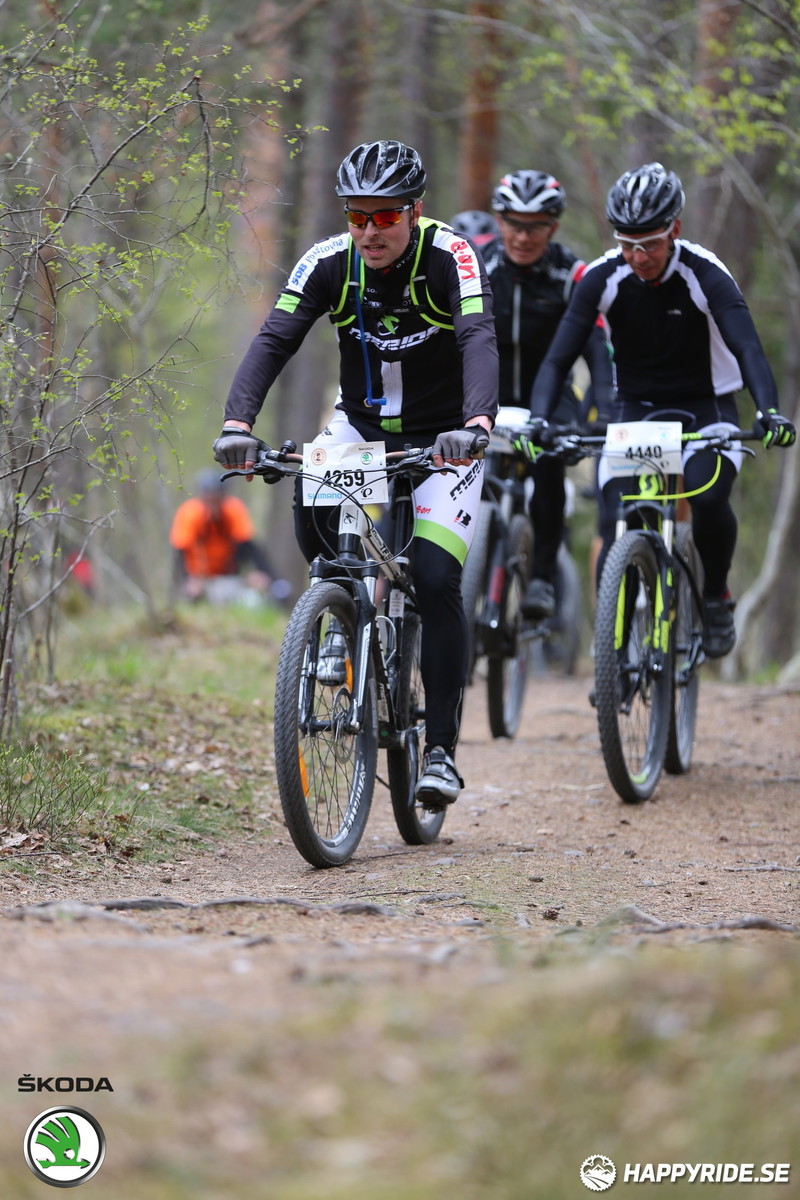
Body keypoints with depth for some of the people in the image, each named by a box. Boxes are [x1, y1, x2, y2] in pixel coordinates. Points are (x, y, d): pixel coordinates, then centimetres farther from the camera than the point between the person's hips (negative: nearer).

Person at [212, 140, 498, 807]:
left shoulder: (450, 258, -22)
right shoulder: (329, 263, -14)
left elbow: (480, 342, -37)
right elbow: (274, 342, -23)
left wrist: (477, 423, -56)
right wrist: (237, 423, -40)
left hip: (442, 438, -3)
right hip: (361, 425, 3)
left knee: (436, 581, -16)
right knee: (311, 504, -28)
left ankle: (441, 750, -7)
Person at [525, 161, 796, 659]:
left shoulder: (706, 275, -19)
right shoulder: (603, 278, -13)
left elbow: (748, 348, -31)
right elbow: (559, 358, -15)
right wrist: (539, 419, -33)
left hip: (705, 412, -2)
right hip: (635, 412, 2)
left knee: (709, 496, -31)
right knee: (617, 530, -17)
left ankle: (717, 597, -5)